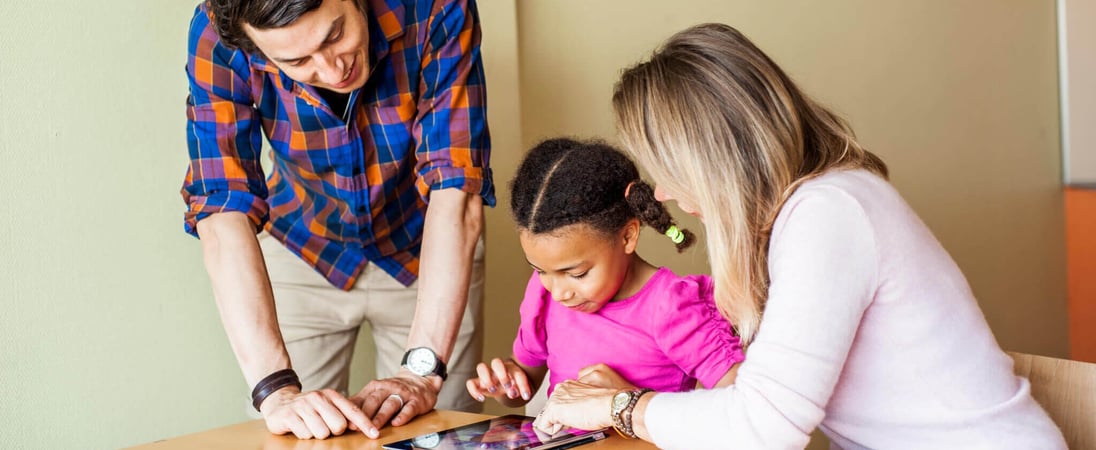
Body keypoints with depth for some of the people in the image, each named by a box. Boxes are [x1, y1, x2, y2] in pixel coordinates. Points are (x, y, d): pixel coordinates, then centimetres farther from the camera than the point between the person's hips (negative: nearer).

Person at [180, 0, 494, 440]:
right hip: (304, 254, 1)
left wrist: (423, 370, -41)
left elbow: (456, 190, -34)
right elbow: (222, 212, -34)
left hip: (426, 252, 0)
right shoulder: (217, 37, -28)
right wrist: (275, 388, -45)